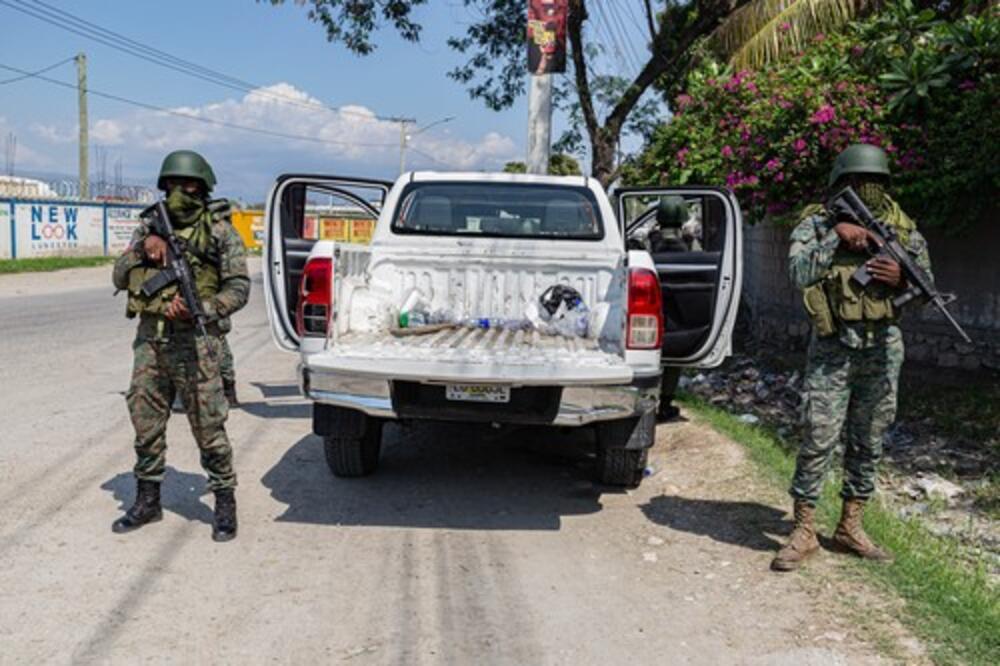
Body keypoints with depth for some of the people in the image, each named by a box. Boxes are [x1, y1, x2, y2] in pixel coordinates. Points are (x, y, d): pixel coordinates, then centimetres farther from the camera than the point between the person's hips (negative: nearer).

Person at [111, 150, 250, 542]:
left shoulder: (220, 234, 1)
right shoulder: (150, 227, 13)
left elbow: (239, 288, -3)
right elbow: (119, 278, 9)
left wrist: (199, 308, -18)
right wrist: (143, 247, -8)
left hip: (195, 341, -5)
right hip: (150, 338, 5)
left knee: (208, 427, -3)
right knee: (145, 423, 11)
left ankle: (225, 504, 9)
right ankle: (147, 501, 26)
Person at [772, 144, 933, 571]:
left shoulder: (902, 226, 8)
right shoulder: (816, 223, -1)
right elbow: (799, 274, -15)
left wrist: (902, 278, -10)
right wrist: (836, 235, -20)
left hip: (883, 347, 4)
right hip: (833, 347, -4)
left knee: (869, 442, 10)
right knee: (819, 439, -6)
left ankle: (850, 527, 22)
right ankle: (804, 531, 5)